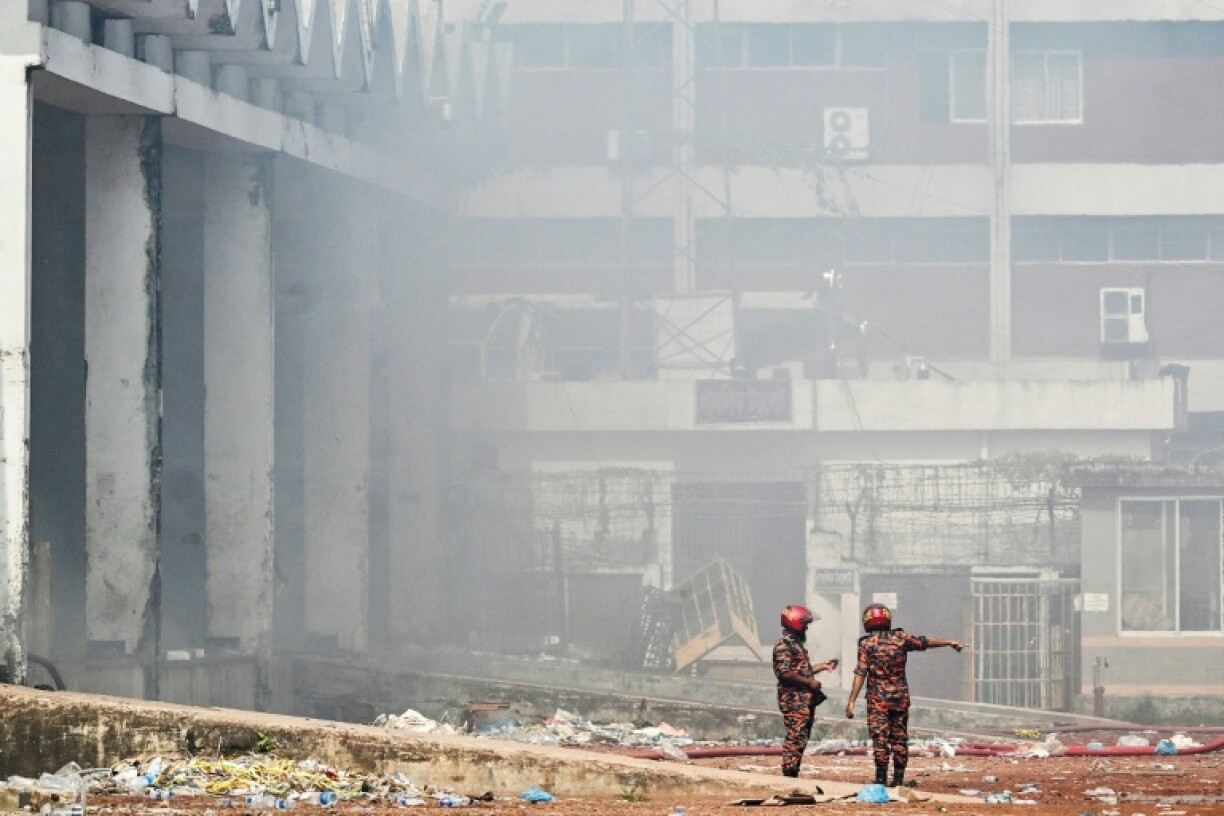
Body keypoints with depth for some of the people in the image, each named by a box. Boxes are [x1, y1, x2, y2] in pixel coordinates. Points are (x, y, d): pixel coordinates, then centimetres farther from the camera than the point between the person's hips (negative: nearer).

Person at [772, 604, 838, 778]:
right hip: (794, 700, -10)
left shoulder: (796, 644, 20)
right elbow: (785, 673, -21)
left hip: (805, 700, 10)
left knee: (802, 738, 11)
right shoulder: (784, 645, -13)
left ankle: (793, 774, 14)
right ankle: (789, 774, -12)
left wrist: (822, 666, 21)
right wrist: (809, 682, -19)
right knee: (795, 737, -12)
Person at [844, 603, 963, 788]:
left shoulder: (866, 644, -6)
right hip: (901, 696, 3)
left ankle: (881, 779, -8)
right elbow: (925, 642, 12)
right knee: (900, 739, 9)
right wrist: (949, 642, 26)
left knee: (880, 739, -3)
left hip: (878, 697, -3)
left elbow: (860, 674, -11)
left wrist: (851, 701, -10)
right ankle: (898, 779, 11)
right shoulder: (900, 638, 1)